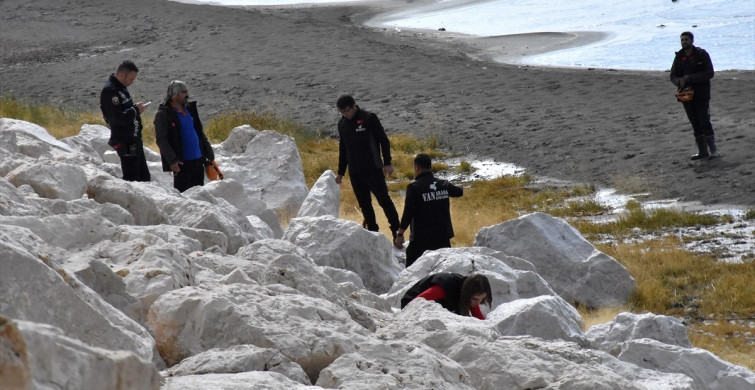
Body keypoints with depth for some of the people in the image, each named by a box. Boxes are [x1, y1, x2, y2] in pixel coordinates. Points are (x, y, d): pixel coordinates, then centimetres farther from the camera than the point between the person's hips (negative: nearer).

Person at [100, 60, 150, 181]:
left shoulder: (121, 87, 13)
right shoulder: (110, 91, -18)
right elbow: (118, 119, -25)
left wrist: (136, 109, 6)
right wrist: (136, 110, -15)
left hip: (134, 139, 10)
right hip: (125, 143, -10)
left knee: (144, 176, 14)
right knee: (131, 178, -8)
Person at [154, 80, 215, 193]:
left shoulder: (190, 109, 15)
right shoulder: (163, 115, -7)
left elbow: (200, 132, 21)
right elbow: (161, 140, -14)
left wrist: (209, 154, 16)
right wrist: (172, 160, -22)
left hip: (198, 159, 7)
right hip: (182, 162, -7)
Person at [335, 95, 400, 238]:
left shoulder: (369, 118, -8)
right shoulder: (342, 124, 9)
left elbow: (384, 140, -6)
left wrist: (387, 163, -11)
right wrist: (340, 172, 20)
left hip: (373, 170, -5)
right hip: (354, 172, 5)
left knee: (383, 199, -5)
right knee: (364, 204, 7)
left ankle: (396, 230, 1)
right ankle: (372, 230, 14)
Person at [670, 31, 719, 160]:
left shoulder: (702, 54, -5)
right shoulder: (679, 57, 9)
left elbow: (709, 73, -13)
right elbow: (673, 76, 10)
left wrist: (689, 78, -20)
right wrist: (679, 81, -15)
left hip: (701, 95, -5)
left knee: (705, 122, -11)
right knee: (695, 124, 7)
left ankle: (713, 151, -7)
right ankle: (702, 151, 13)